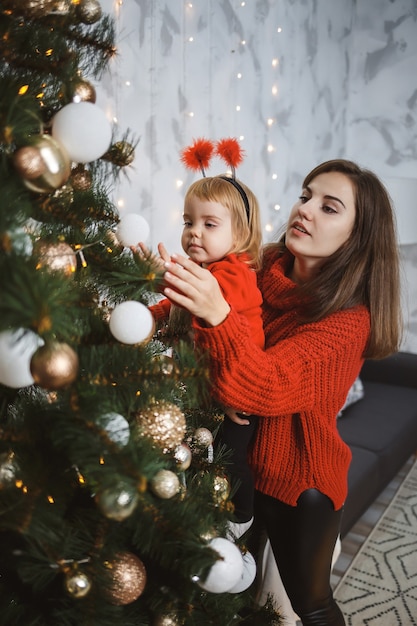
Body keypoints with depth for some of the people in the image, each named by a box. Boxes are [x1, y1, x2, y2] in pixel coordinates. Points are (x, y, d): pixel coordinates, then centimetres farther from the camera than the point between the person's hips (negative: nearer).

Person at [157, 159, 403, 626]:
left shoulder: (349, 317, -21)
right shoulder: (264, 270, -6)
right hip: (238, 461, 5)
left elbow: (270, 386, -35)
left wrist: (216, 314, -49)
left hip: (300, 482, -4)